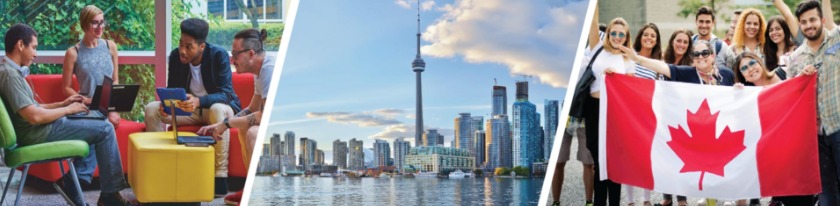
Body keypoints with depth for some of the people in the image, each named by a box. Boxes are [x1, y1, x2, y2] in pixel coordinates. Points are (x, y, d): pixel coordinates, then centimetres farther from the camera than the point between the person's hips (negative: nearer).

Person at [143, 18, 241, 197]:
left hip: (217, 106, -5)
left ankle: (220, 177, -38)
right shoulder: (175, 56, -8)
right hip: (189, 109, 5)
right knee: (152, 109, -16)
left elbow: (226, 94, -28)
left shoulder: (219, 55, -21)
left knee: (218, 110, -40)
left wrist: (199, 101, -48)